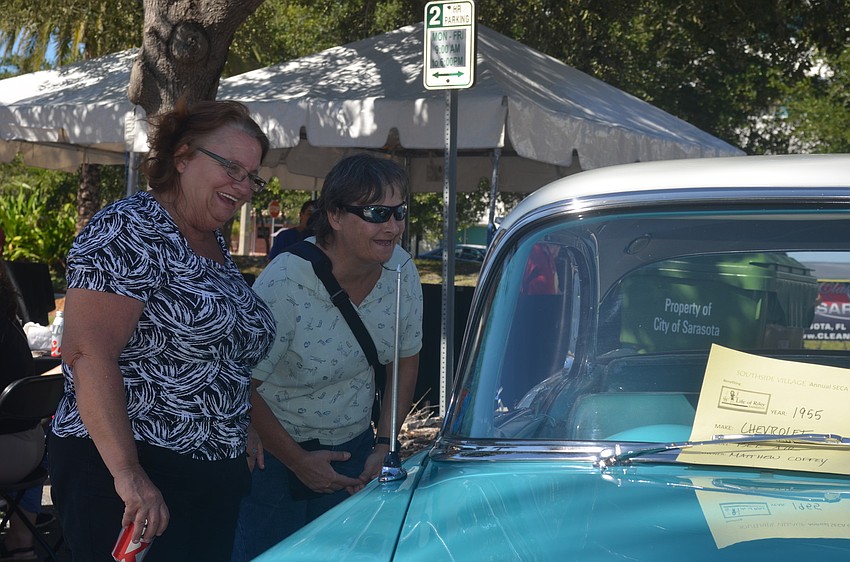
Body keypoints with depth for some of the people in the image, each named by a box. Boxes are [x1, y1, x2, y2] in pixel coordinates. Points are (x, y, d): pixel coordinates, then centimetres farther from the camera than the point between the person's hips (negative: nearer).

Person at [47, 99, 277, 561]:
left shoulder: (215, 245, 14)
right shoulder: (129, 232, -13)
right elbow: (87, 353, -23)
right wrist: (128, 473, -28)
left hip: (215, 482, 9)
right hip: (128, 476, -9)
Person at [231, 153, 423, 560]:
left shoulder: (402, 272, -8)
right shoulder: (284, 285, -26)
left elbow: (406, 362, 7)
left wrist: (384, 446, 1)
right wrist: (298, 461, -12)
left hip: (352, 448, 5)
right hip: (275, 449, -5)